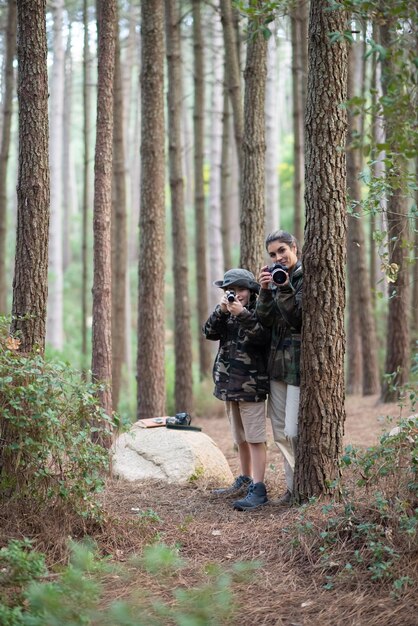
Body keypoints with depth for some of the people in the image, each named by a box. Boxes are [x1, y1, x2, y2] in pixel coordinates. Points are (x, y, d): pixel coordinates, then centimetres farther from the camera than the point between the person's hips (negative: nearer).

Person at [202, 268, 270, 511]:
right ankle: (245, 481, 28)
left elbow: (263, 337, -21)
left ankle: (258, 490, -11)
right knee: (240, 438, 17)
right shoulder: (227, 312, 13)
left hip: (251, 384, -7)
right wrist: (220, 312, -15)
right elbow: (210, 332, 0)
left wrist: (242, 314, -29)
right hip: (230, 383, 7)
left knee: (255, 439, -9)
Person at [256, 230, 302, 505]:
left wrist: (284, 290, -22)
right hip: (278, 360, 8)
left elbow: (298, 318, -15)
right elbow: (266, 320, 2)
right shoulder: (276, 277, 12)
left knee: (294, 431, -8)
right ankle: (294, 487, 19)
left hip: (300, 361, -7)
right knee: (281, 431, 10)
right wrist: (265, 291, -11)